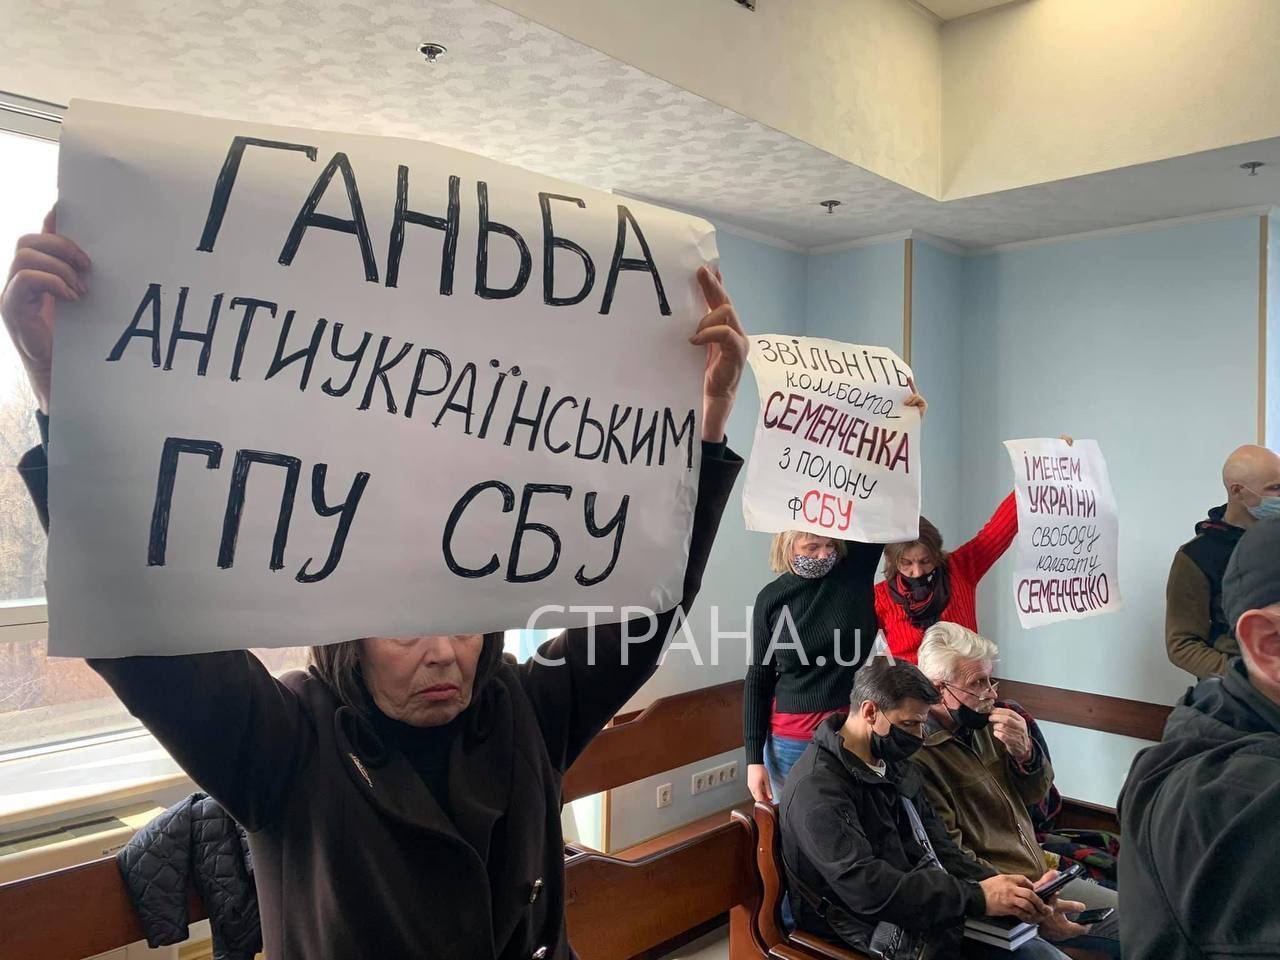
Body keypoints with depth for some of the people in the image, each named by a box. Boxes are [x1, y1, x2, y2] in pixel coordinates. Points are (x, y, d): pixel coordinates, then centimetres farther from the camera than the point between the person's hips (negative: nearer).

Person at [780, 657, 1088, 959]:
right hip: (883, 934, -8)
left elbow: (940, 852, 11)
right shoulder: (817, 788, -20)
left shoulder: (896, 766, 11)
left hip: (932, 911, 9)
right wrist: (977, 897, -23)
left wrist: (1004, 892, -6)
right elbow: (869, 889, -26)